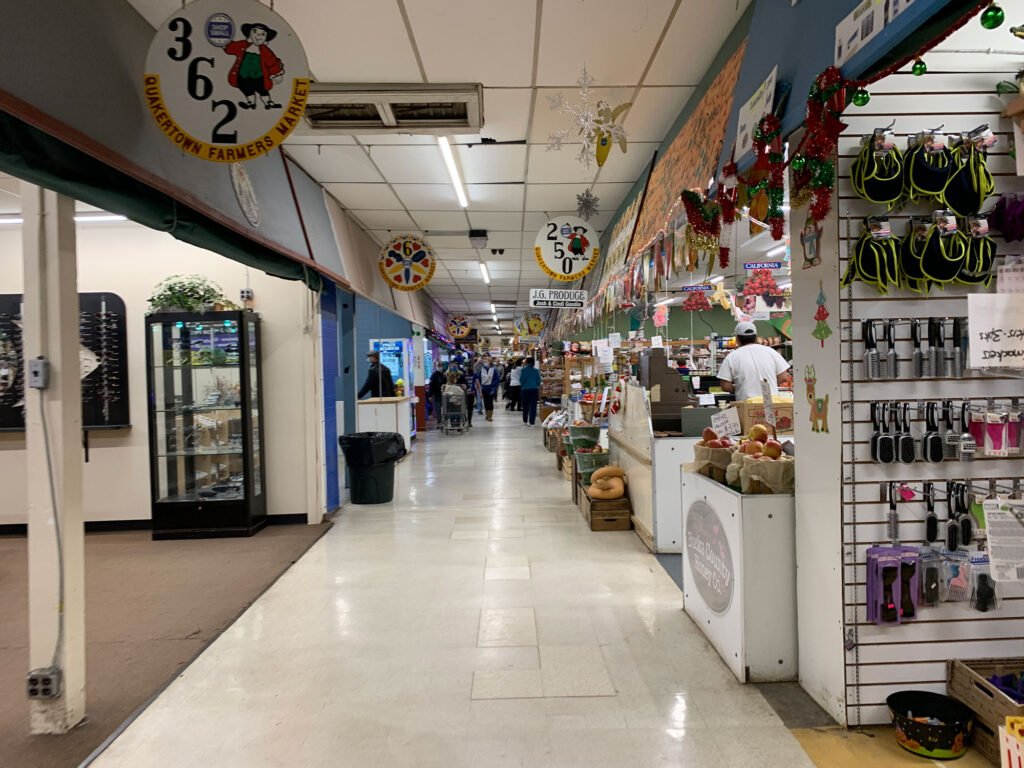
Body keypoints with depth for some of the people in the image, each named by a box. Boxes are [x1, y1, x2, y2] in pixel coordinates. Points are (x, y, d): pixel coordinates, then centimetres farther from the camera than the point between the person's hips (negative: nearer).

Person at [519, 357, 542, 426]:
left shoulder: (523, 370, -7)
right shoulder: (536, 371, -4)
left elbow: (521, 380, -4)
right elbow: (539, 381, -1)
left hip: (525, 389, 1)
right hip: (534, 389, 0)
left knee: (525, 406, 16)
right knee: (533, 406, 2)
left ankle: (525, 421, 27)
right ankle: (532, 422, -2)